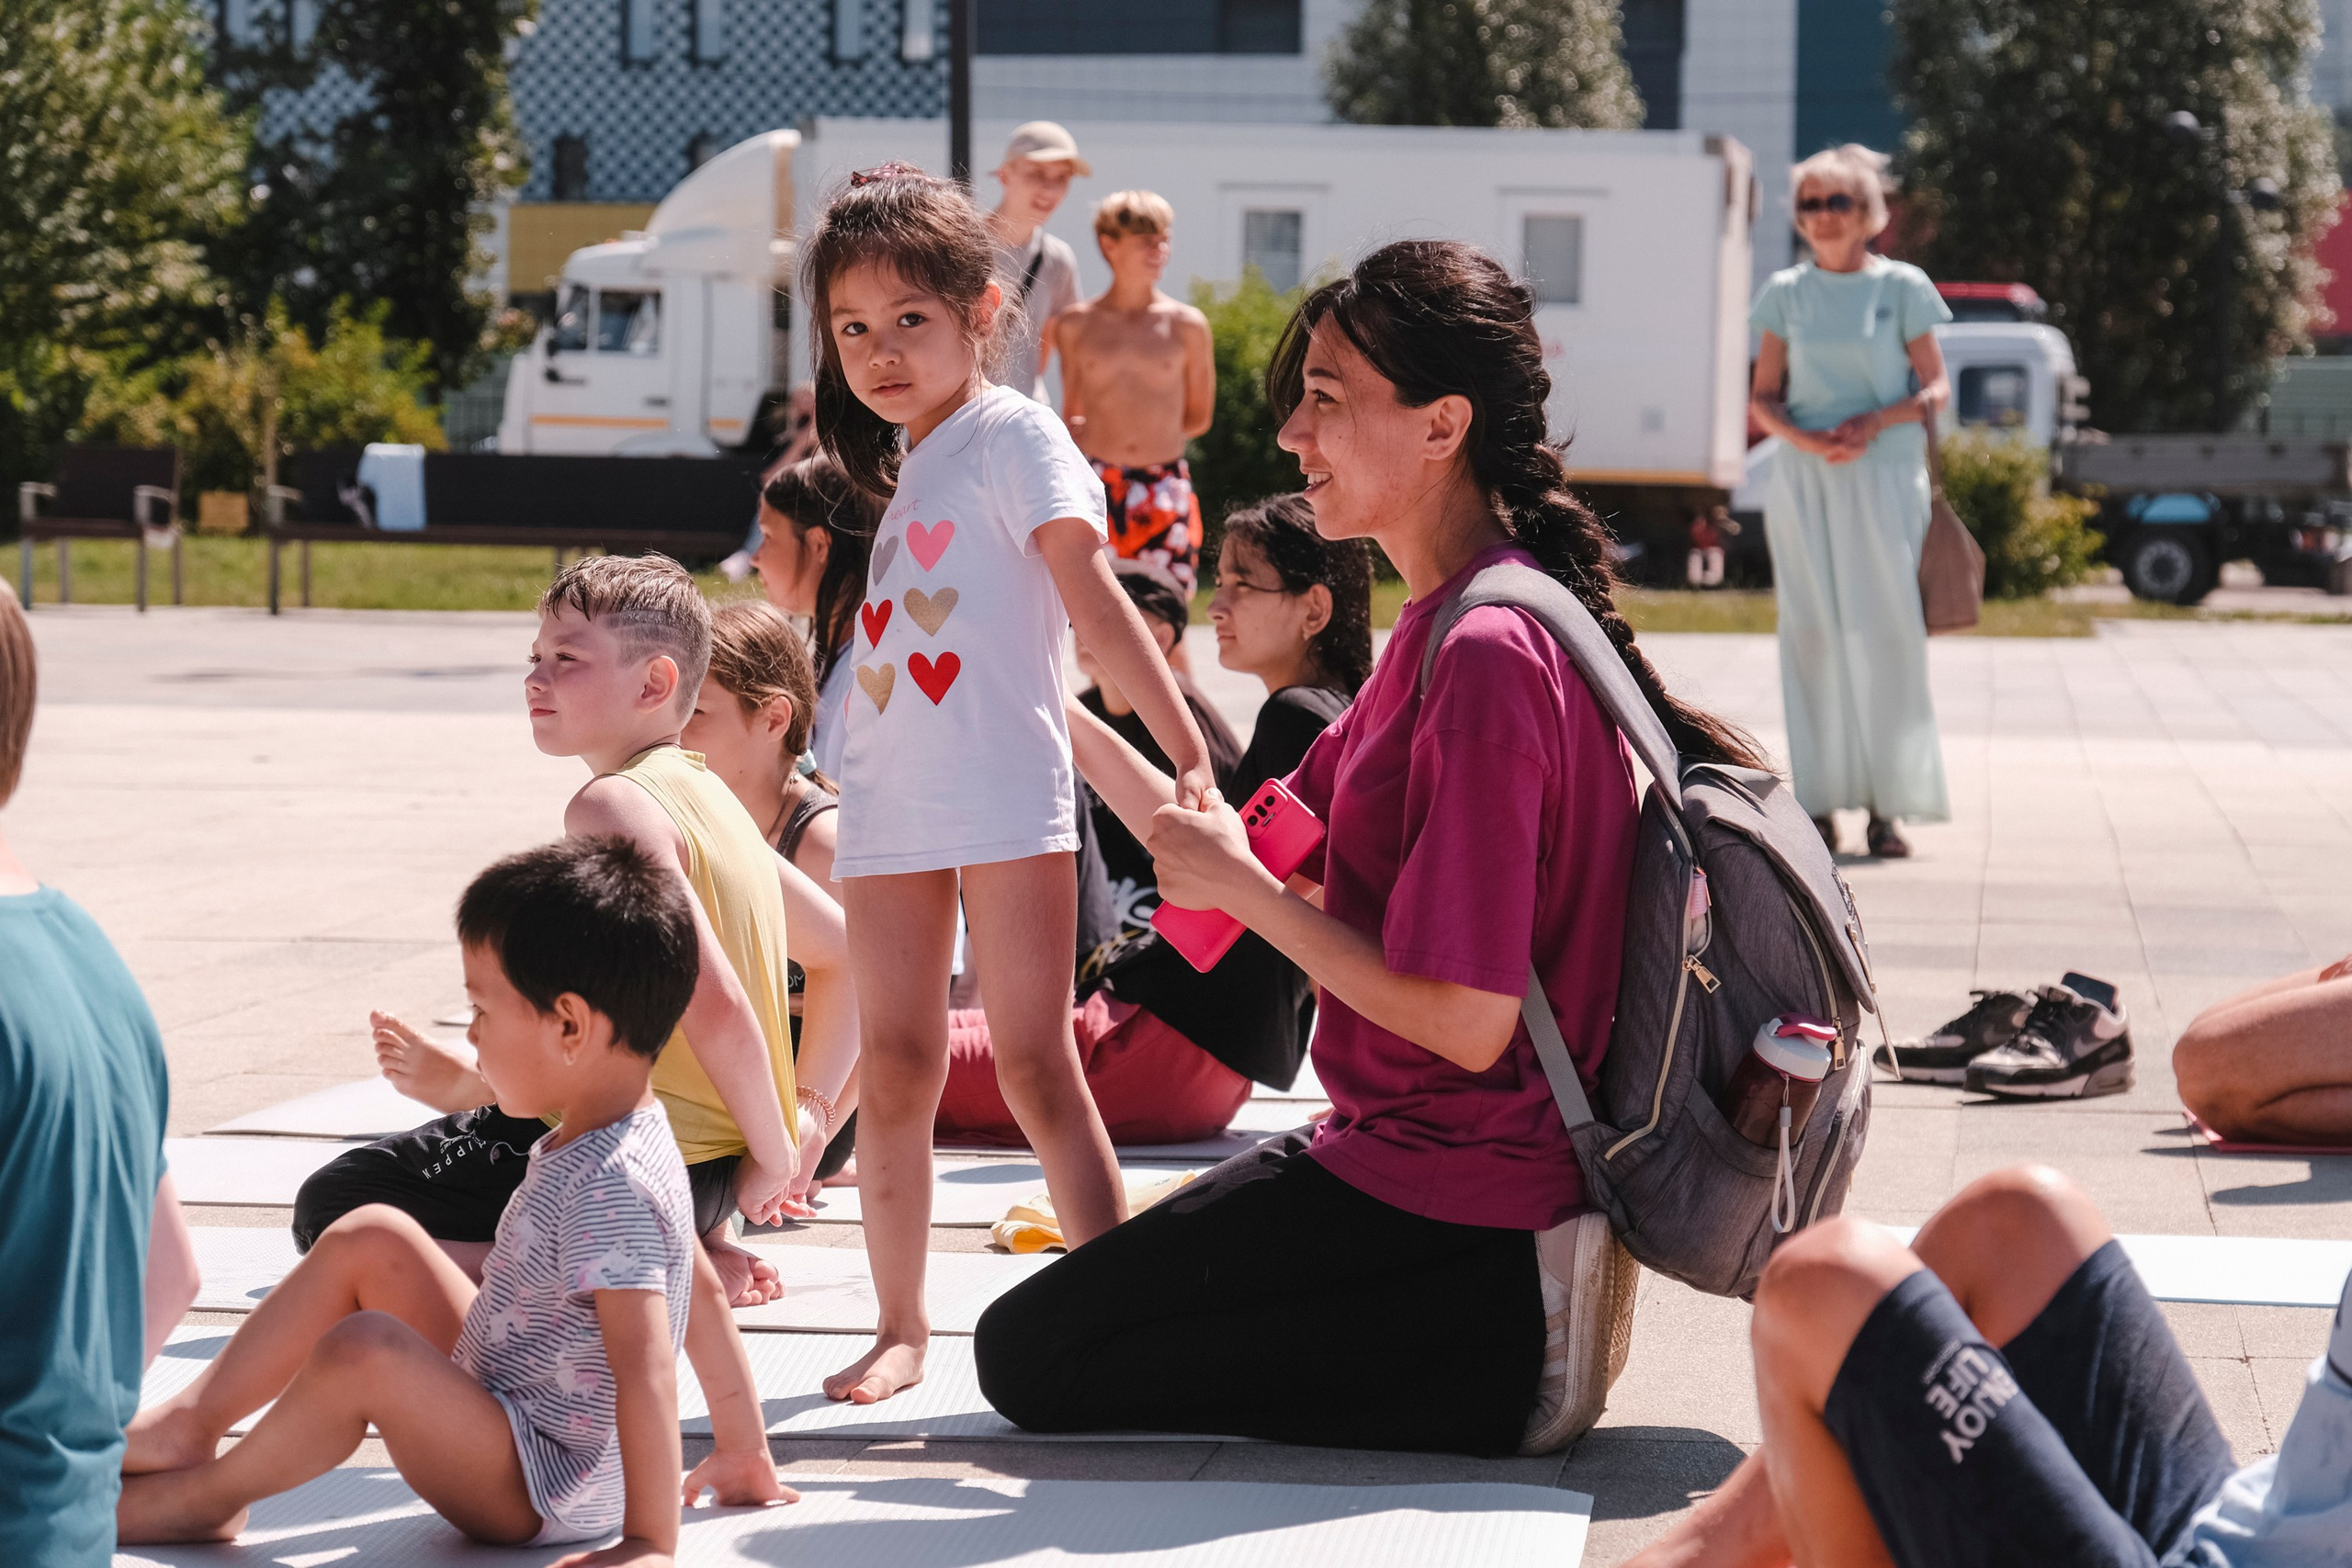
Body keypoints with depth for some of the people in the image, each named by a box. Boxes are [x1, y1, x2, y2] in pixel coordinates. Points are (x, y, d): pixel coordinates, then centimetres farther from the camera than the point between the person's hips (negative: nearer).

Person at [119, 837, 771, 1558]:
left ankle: (206, 1497, -5)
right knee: (372, 1237, 11)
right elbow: (704, 1293, 11)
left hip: (542, 1491, -11)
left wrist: (650, 1544, -35)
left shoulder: (608, 1189, -28)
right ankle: (186, 1425, 8)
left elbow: (646, 1368, -33)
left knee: (364, 1349, -32)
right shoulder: (637, 1132, 4)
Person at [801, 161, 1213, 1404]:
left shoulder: (1013, 435, -5)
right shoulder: (904, 461, 17)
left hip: (1004, 800, -7)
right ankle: (900, 1324, 17)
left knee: (1034, 1065, -9)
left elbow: (1092, 599, -16)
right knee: (895, 1068, 8)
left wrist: (1188, 753, -24)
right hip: (888, 806, 7)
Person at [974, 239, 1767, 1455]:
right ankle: (1504, 1351, 10)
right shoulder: (1441, 631, 10)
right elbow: (1266, 849, 13)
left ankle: (1503, 1372, -8)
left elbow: (1467, 1022, -23)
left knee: (1030, 1355, -8)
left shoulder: (1488, 657, -22)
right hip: (1401, 1154, 10)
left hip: (1456, 1206, -10)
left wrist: (1244, 888, -14)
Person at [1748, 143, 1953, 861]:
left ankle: (1885, 807, -3)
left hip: (1883, 475, -2)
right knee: (1812, 633, -1)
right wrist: (1805, 438, -10)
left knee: (1887, 633, -6)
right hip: (1804, 479, 2)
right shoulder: (1786, 291, 9)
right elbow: (1763, 398, 10)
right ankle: (1821, 804, 2)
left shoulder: (1902, 286, 4)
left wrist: (1876, 423, -13)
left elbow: (1936, 390, 4)